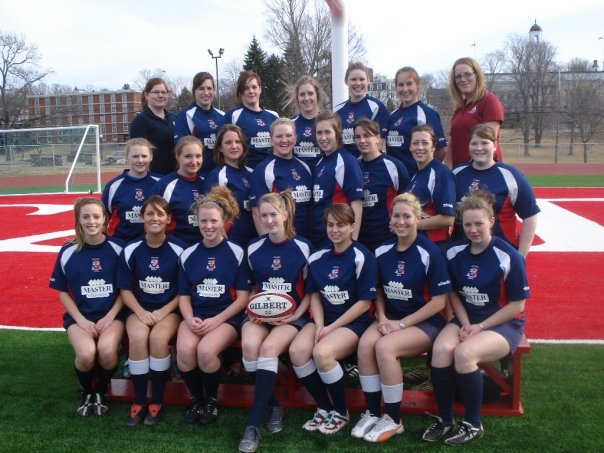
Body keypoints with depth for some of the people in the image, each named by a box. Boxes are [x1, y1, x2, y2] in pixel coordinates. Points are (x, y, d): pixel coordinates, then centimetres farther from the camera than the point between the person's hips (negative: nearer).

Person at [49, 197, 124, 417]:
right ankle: (86, 391, 7)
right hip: (79, 316, 1)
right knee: (86, 354, -29)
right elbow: (63, 293, 6)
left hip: (112, 314, 0)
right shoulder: (68, 252, 0)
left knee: (107, 351, -31)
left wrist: (109, 318, -9)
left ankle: (101, 390, 3)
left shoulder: (118, 248, -3)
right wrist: (81, 320, -7)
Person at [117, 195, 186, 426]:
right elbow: (125, 289, 4)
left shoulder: (179, 249, -5)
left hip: (169, 310, -1)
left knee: (158, 337, -31)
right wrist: (140, 312, -13)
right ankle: (139, 402, -14)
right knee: (138, 337, -30)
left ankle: (157, 402, -13)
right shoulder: (131, 250, 0)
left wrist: (163, 312, -14)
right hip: (139, 310, 2)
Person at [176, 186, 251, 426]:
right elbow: (184, 296, 10)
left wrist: (216, 320, -14)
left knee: (206, 350, -31)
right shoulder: (188, 255, 9)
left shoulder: (236, 253, -1)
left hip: (227, 317, -3)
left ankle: (211, 400, -1)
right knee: (185, 349, -29)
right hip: (195, 317, 3)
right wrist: (190, 319, -11)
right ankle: (196, 399, 0)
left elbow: (243, 297, -3)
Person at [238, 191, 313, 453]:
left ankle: (253, 423, -23)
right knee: (249, 345, -30)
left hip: (292, 315, -2)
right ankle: (273, 405, -7)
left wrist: (297, 314, -11)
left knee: (269, 347, -32)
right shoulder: (254, 248, 6)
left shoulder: (303, 247, -2)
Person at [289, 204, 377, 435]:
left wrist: (332, 327, -14)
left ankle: (340, 412, -6)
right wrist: (319, 324, -7)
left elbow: (364, 302, -11)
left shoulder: (363, 257, -9)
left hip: (354, 322, -5)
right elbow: (315, 295, 12)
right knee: (297, 350, -23)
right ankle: (323, 408, -2)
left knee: (322, 352, -31)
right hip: (324, 319, 5)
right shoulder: (317, 258, 8)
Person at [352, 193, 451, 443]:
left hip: (425, 322, -5)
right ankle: (372, 413, -10)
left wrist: (402, 323, -16)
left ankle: (393, 419, -11)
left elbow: (438, 302, -12)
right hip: (390, 318, 5)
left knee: (384, 347, -29)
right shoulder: (382, 251, 3)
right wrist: (382, 318, -7)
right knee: (365, 343, -25)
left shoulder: (430, 253, -13)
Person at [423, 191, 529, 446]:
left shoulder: (508, 257, -14)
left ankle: (473, 425, -9)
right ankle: (444, 419, -8)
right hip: (466, 319, 4)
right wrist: (465, 323, -7)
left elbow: (516, 305, -10)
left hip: (503, 324, -4)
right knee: (441, 348, -26)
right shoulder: (454, 253, 0)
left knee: (464, 353, -31)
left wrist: (480, 327, -15)